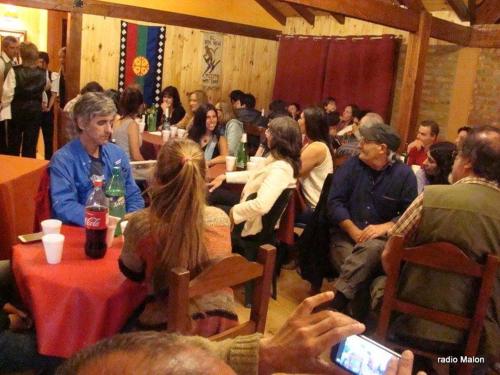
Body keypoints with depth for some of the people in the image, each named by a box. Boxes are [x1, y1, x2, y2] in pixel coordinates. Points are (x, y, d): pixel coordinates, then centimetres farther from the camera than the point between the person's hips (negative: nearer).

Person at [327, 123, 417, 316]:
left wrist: (384, 227, -19)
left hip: (380, 238, 0)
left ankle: (336, 303, -33)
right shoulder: (351, 165, 5)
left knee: (371, 248, -36)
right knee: (359, 267, -32)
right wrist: (354, 231, -14)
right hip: (345, 234, 1)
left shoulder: (404, 174, 2)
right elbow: (335, 202, -2)